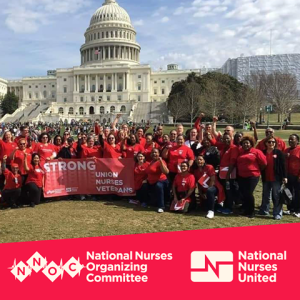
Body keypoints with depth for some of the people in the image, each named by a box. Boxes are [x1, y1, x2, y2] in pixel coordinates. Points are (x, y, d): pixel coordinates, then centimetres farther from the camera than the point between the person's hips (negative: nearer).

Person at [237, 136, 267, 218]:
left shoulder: (256, 152, -6)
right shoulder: (240, 152, 10)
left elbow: (264, 163, -6)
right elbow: (237, 163, 21)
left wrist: (256, 170, 4)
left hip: (252, 176, -5)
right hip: (241, 177, 5)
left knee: (249, 193, -7)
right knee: (243, 194, 8)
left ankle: (251, 212, 9)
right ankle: (246, 211, 23)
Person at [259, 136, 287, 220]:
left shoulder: (279, 152, -4)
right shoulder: (263, 153, 5)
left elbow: (283, 165, -5)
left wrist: (284, 177, -8)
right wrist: (262, 175, 4)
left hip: (276, 178, -4)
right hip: (266, 178, 4)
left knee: (276, 196, 0)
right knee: (265, 196, 15)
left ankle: (277, 214, 7)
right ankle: (264, 211, 28)